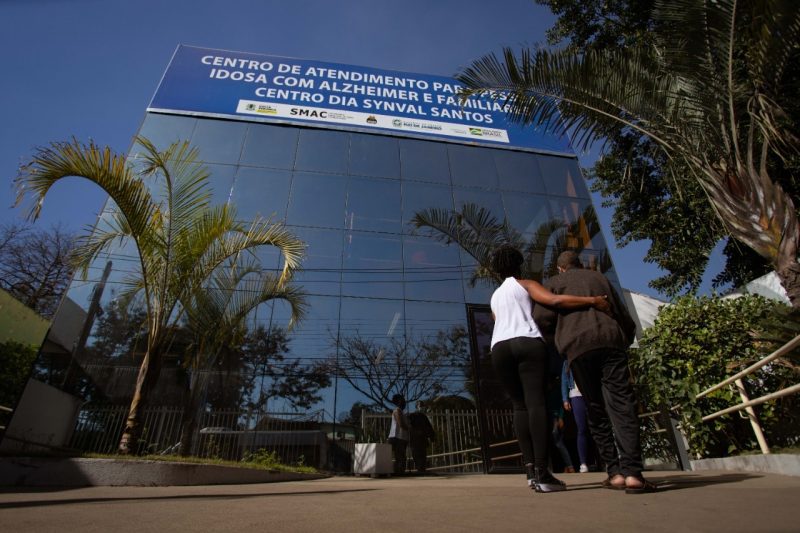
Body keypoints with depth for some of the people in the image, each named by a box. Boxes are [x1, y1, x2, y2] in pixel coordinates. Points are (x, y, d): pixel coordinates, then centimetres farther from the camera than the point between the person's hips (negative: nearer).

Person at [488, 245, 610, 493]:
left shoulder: (495, 298, 32)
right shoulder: (526, 284, 15)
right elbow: (554, 300, -3)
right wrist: (592, 300, -3)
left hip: (499, 349, 4)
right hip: (527, 343, -4)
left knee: (519, 405, 6)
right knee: (536, 402, -10)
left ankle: (530, 467, -5)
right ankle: (542, 471, -18)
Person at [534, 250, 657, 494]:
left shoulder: (554, 283, 16)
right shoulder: (599, 277, 25)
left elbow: (542, 318, 2)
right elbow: (624, 316, 25)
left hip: (578, 346, -1)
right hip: (611, 340, 2)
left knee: (596, 410, 8)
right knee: (622, 405, -5)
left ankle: (615, 471, 4)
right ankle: (632, 472, -16)